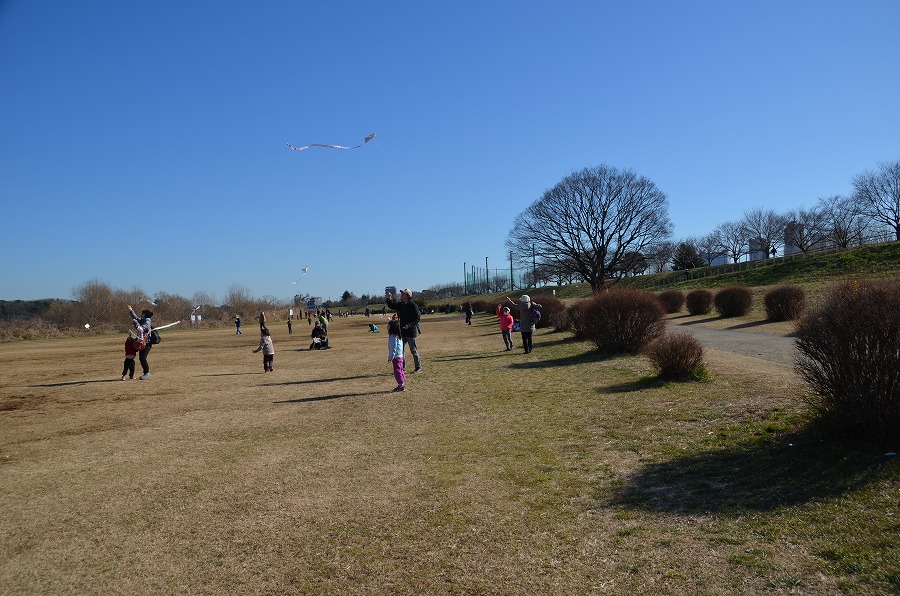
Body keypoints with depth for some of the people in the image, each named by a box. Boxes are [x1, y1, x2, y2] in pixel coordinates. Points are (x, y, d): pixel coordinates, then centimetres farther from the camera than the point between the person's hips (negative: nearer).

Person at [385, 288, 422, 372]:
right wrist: (388, 299, 3)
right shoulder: (400, 305, 10)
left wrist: (409, 325, -26)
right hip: (402, 331, 8)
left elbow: (417, 318, -15)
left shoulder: (413, 305, -12)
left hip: (411, 331, -8)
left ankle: (419, 368, 10)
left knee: (414, 350, 0)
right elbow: (391, 306, 22)